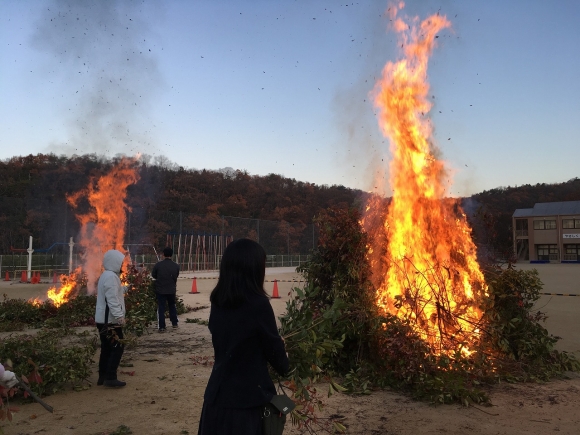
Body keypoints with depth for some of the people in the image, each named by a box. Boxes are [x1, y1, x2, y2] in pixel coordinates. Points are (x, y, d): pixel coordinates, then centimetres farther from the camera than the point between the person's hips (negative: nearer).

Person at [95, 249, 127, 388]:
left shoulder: (106, 275, 16)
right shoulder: (111, 276, -18)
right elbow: (112, 299, -25)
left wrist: (125, 288, 20)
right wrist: (119, 315, -27)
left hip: (103, 319, 11)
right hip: (110, 319, -11)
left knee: (107, 348, 14)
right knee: (117, 347, -5)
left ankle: (103, 377, 20)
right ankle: (110, 377, -4)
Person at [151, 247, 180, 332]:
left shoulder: (158, 264, -12)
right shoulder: (176, 266, -5)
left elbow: (153, 275, 1)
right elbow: (176, 277, 4)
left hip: (160, 290, -2)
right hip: (172, 290, 2)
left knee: (161, 308, 4)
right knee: (172, 306, 21)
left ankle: (162, 327, 1)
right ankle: (174, 323, 27)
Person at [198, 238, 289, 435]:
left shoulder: (218, 302, -1)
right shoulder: (258, 304, -20)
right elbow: (273, 348, -8)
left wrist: (275, 344, 20)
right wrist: (284, 366, 14)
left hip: (218, 392, 6)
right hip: (247, 396, -6)